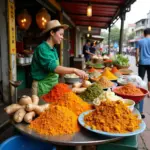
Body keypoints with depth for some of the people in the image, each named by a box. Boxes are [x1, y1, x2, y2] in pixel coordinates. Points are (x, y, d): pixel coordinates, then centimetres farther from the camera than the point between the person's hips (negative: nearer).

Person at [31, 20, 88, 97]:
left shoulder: (53, 49, 7)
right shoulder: (42, 48, -18)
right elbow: (53, 67, -29)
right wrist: (74, 70, -33)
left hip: (53, 85, 8)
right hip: (43, 86, -8)